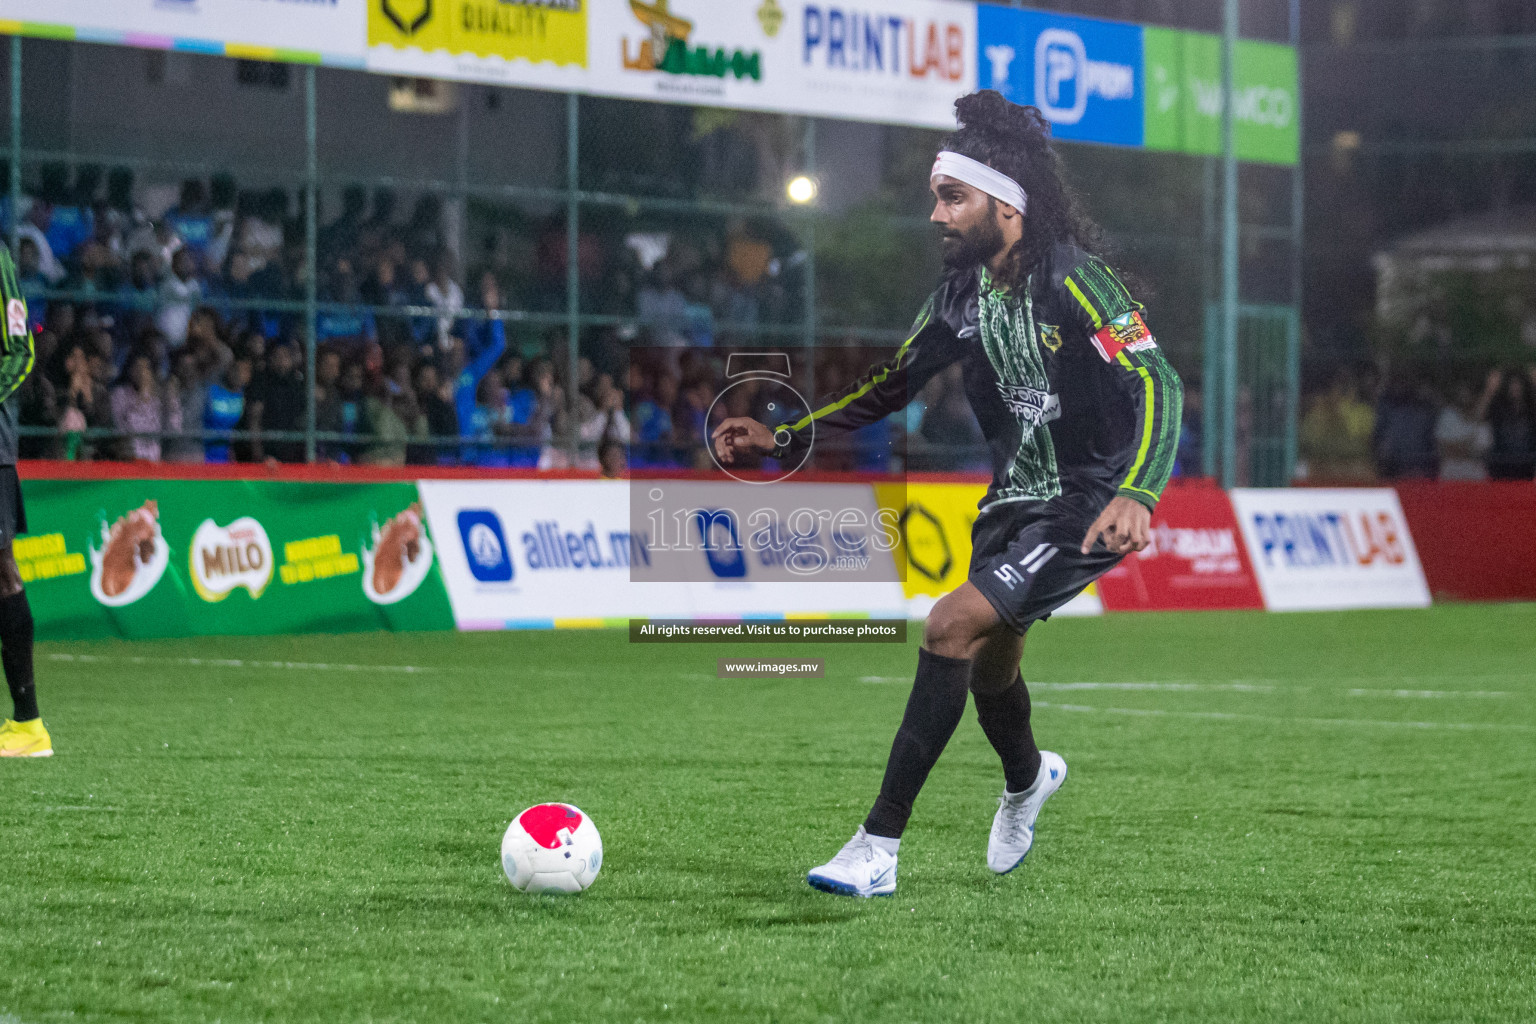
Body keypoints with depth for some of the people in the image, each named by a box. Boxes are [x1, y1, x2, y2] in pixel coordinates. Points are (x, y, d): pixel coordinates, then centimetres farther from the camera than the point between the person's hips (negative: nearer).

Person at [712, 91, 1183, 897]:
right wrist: (784, 439, 5)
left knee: (953, 623, -23)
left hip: (1084, 507, -8)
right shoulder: (965, 288, 2)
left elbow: (1159, 387, -30)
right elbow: (894, 382, 14)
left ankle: (880, 846, -20)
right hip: (1014, 498, 8)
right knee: (987, 664, 19)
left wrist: (1135, 495, -46)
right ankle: (1026, 778, 57)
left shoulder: (1072, 283, -22)